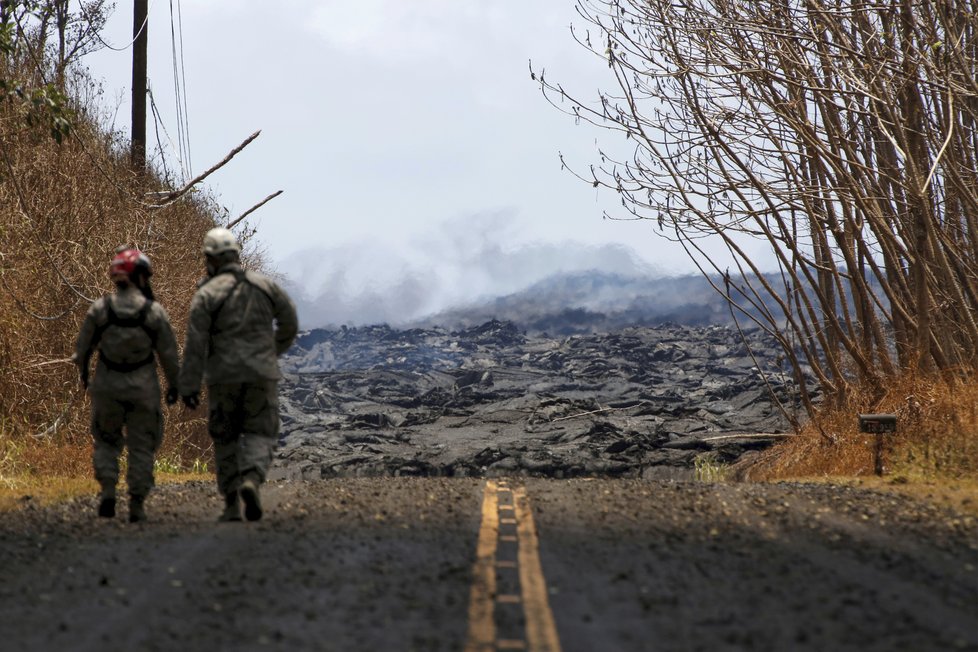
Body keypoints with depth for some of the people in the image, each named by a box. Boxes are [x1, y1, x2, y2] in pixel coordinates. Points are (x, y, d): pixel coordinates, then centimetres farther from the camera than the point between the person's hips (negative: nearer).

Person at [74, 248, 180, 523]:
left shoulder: (99, 309, -7)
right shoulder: (154, 312, -10)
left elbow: (83, 347, 3)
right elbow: (169, 354, -4)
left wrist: (83, 374, 22)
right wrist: (174, 385, 10)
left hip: (107, 386, 1)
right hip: (143, 387, -1)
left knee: (107, 440, 19)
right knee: (142, 446, 10)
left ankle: (107, 491, 2)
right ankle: (137, 504, 7)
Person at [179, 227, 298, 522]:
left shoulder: (206, 294, -6)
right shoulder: (265, 285, 4)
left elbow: (195, 344, -11)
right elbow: (289, 323, 13)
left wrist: (188, 387, -7)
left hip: (223, 377, -1)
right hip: (261, 375, 1)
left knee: (226, 440, 12)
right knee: (259, 436, 5)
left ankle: (231, 506, 11)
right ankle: (251, 482, -24)